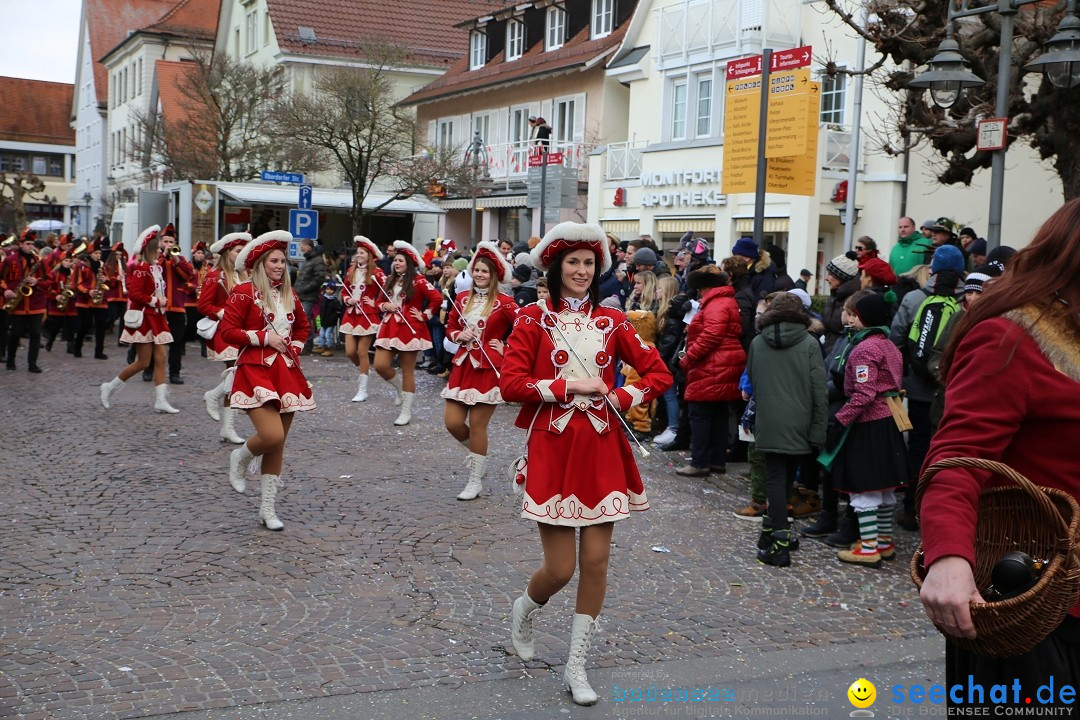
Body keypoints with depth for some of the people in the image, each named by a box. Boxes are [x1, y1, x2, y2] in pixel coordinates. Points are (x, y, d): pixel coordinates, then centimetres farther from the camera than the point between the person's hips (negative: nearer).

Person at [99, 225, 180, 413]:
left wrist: (163, 302, 3)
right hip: (143, 318, -8)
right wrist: (155, 301, -17)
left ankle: (161, 400, 4)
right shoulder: (141, 268, -13)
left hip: (156, 317, 8)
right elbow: (134, 293, -22)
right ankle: (110, 387, 11)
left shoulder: (158, 268, 12)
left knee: (160, 358, 3)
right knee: (143, 362, -5)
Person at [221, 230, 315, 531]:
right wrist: (264, 337, -13)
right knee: (272, 436, -22)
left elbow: (303, 326, 28)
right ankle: (241, 457, 13)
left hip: (286, 372, 6)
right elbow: (227, 331, -10)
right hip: (255, 371, -6)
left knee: (278, 444, 6)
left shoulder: (289, 294, 12)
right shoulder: (244, 292, -6)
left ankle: (268, 509, 15)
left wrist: (294, 348, 11)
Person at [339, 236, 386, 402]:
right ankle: (363, 370, 33)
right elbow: (344, 291, 17)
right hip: (351, 315, 5)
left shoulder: (375, 272, -9)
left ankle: (362, 390, 7)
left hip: (367, 316, -5)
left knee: (362, 351, -2)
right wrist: (348, 300, -2)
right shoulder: (351, 271, 10)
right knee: (350, 352, 0)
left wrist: (376, 304, -12)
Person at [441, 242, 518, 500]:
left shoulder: (503, 303, -8)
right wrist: (460, 336, -3)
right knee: (452, 422, 0)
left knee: (477, 425, -1)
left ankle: (476, 480, 14)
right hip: (462, 365, 5)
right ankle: (477, 453, 31)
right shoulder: (462, 299, 8)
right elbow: (450, 328, 17)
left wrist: (505, 349, -10)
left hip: (488, 368, -5)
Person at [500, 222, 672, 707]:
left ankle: (576, 666, 16)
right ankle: (524, 610, 34)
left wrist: (619, 397, -7)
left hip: (602, 451, 3)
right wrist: (568, 386, -14)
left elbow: (659, 374, 7)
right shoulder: (533, 319, -1)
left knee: (596, 561, 1)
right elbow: (511, 384, -9)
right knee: (560, 567, -2)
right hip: (552, 451, -3)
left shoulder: (612, 321, 7)